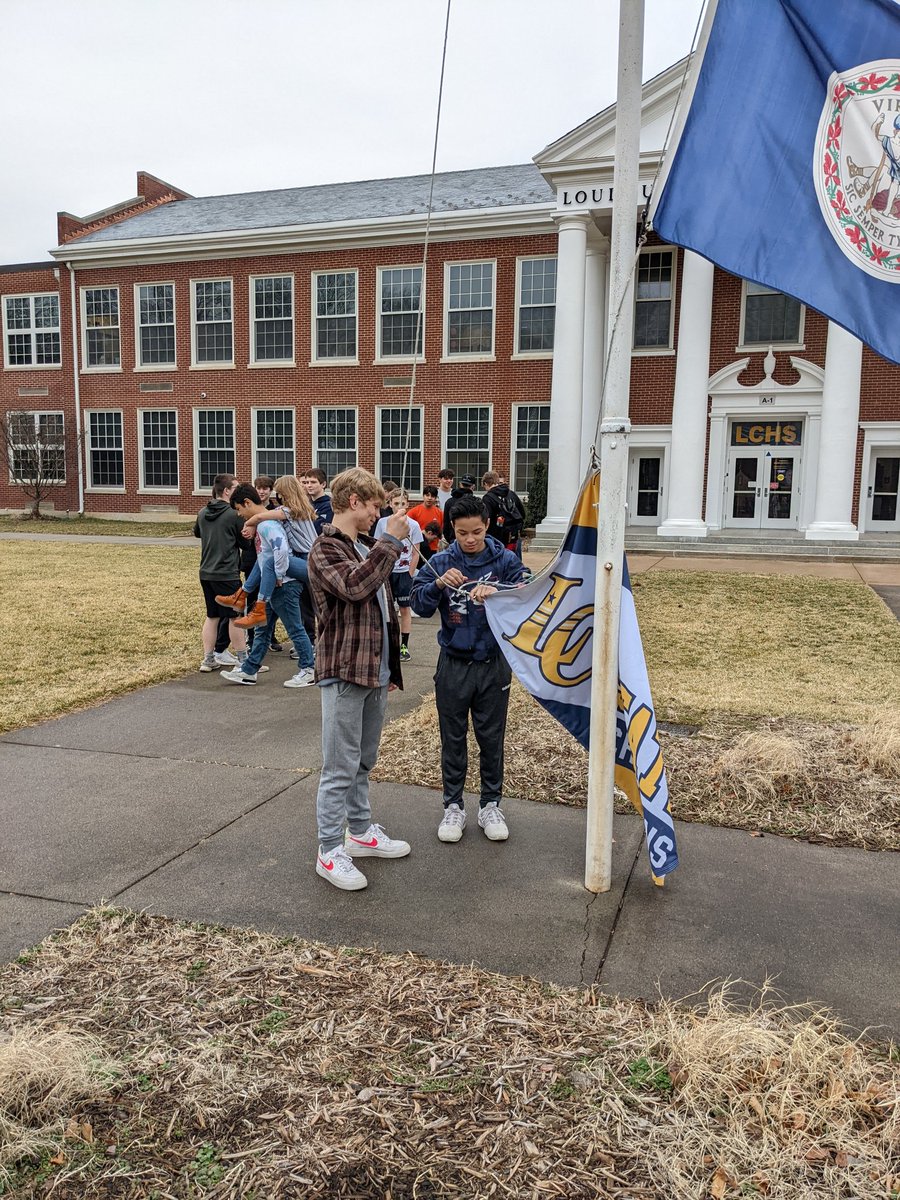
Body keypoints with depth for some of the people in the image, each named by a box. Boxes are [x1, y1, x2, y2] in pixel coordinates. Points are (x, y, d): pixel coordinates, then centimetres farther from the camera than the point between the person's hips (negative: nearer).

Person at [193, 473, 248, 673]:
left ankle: (208, 660, 17)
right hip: (227, 573, -6)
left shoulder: (202, 513, 8)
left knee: (212, 616, 14)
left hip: (206, 572, 7)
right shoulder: (234, 514, -12)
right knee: (235, 617, 2)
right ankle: (243, 661, 9)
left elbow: (196, 533, 27)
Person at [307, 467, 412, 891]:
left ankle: (360, 832, 31)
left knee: (363, 761, 18)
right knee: (340, 767, -2)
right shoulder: (325, 549, -9)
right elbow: (354, 586, -30)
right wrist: (390, 541, -23)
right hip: (343, 671, -8)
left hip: (375, 672, 8)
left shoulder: (368, 548, 17)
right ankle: (330, 852, 8)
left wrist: (390, 667, 22)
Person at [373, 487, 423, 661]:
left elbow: (415, 554, 0)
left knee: (405, 609, 4)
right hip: (386, 571, 2)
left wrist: (410, 575, -4)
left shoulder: (413, 525, -4)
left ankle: (404, 646, 10)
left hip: (404, 572, -2)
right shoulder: (382, 522, 1)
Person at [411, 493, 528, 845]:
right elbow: (419, 604, -8)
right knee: (453, 739, 11)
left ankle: (490, 806, 26)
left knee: (492, 738, 11)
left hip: (493, 664, 0)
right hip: (453, 666, 1)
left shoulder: (505, 561, -4)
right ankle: (453, 806, 25)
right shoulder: (441, 562, -2)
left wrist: (495, 593, -31)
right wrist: (439, 584, -26)